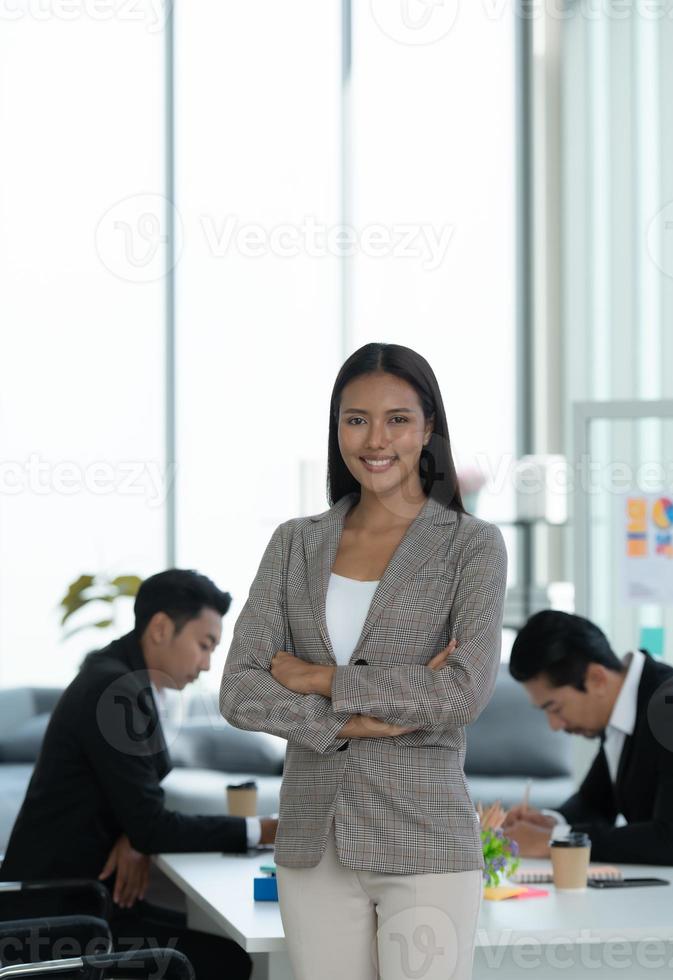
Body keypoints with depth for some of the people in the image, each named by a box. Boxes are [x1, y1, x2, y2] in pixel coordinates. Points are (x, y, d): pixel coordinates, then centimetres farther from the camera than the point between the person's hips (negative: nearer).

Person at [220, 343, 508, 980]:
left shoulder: (472, 545, -1)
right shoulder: (295, 544, 8)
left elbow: (466, 692, -15)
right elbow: (238, 691, -1)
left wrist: (318, 679, -10)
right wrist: (353, 720, -15)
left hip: (425, 846, -3)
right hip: (312, 847, 3)